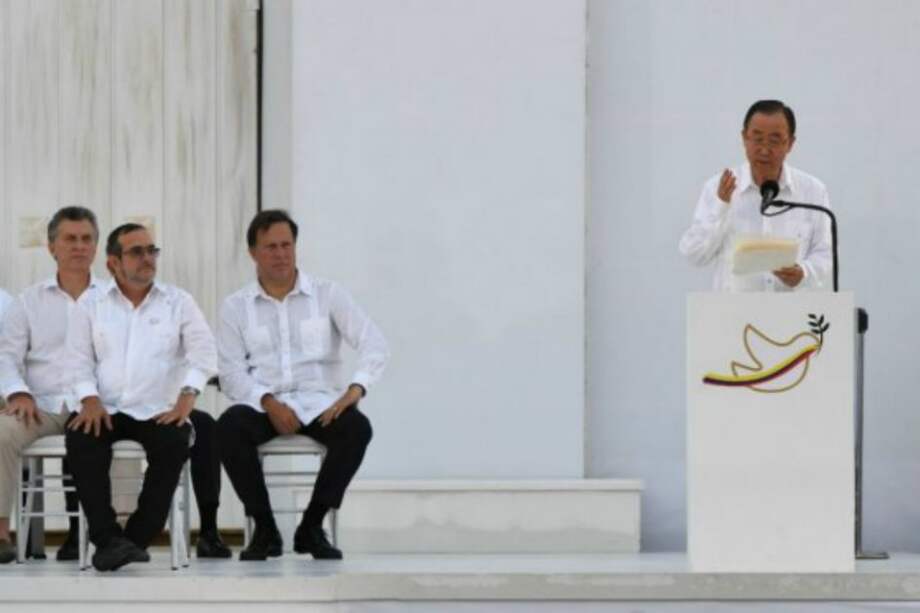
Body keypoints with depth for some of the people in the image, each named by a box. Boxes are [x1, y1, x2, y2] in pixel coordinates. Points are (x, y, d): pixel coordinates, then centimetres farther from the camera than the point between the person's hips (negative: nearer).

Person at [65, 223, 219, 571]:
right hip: (106, 410, 1)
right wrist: (90, 399, -12)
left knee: (174, 442, -33)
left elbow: (203, 352, -1)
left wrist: (188, 395, -18)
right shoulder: (92, 304, 12)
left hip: (159, 411, -1)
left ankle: (137, 538, -26)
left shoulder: (178, 302, 9)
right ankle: (108, 539, -33)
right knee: (80, 438, -32)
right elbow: (79, 359, 7)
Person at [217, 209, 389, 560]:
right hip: (263, 405, 0)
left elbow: (374, 345, -3)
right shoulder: (236, 307, 10)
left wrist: (355, 389, -22)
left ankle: (312, 526, -16)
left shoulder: (328, 295, 7)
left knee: (357, 427, -32)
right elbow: (231, 371, 1)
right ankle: (264, 528, -18)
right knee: (229, 426, -33)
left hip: (318, 403, 0)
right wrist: (268, 402, -18)